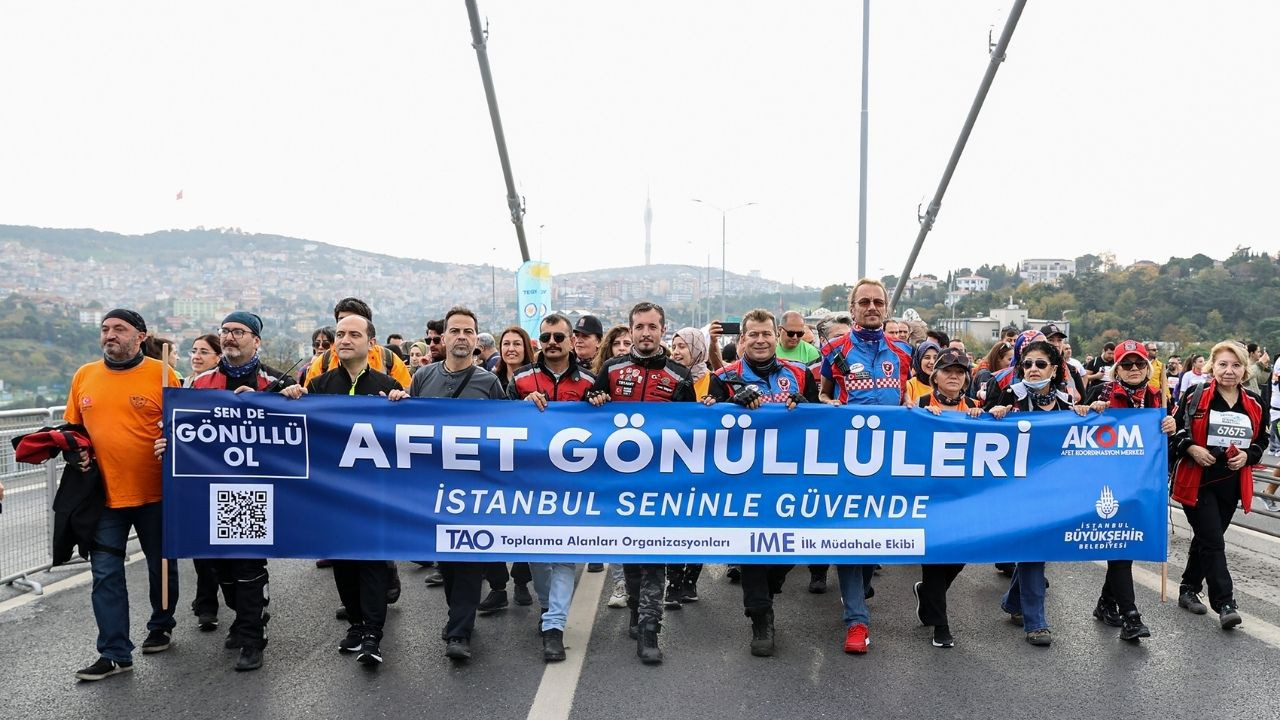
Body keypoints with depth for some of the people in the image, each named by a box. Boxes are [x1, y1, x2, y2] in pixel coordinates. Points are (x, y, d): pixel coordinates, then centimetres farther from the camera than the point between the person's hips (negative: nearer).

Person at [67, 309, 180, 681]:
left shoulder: (162, 373, -7)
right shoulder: (84, 376, 6)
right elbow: (72, 427, 18)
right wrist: (76, 450, -1)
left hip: (155, 492, -3)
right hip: (104, 493, 3)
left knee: (161, 565, 14)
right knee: (106, 574, 3)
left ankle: (161, 627, 36)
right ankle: (114, 653, 12)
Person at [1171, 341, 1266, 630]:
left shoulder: (1254, 404, 5)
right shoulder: (1195, 396, -7)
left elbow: (1261, 440, 15)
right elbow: (1173, 431, -2)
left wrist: (1247, 456, -4)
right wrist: (1191, 448, -19)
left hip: (1231, 484, 5)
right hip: (1197, 481, -4)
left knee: (1206, 539, 15)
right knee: (1213, 541, -8)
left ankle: (1189, 590, 30)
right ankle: (1225, 604, -4)